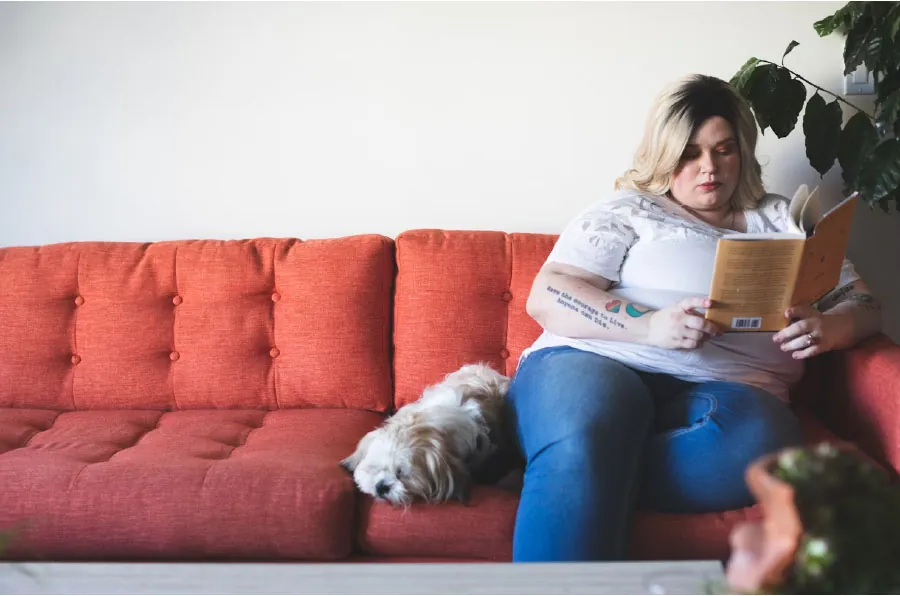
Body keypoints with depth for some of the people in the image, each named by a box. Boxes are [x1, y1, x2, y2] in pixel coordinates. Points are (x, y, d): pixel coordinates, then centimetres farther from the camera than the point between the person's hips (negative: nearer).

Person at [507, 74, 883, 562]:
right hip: (597, 363, -2)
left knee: (758, 441, -35)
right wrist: (648, 325, -15)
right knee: (580, 447, -38)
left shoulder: (782, 221, 25)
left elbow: (864, 305, 20)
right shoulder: (626, 210, 15)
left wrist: (828, 328, -7)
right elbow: (545, 298, 3)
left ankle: (553, 476, -30)